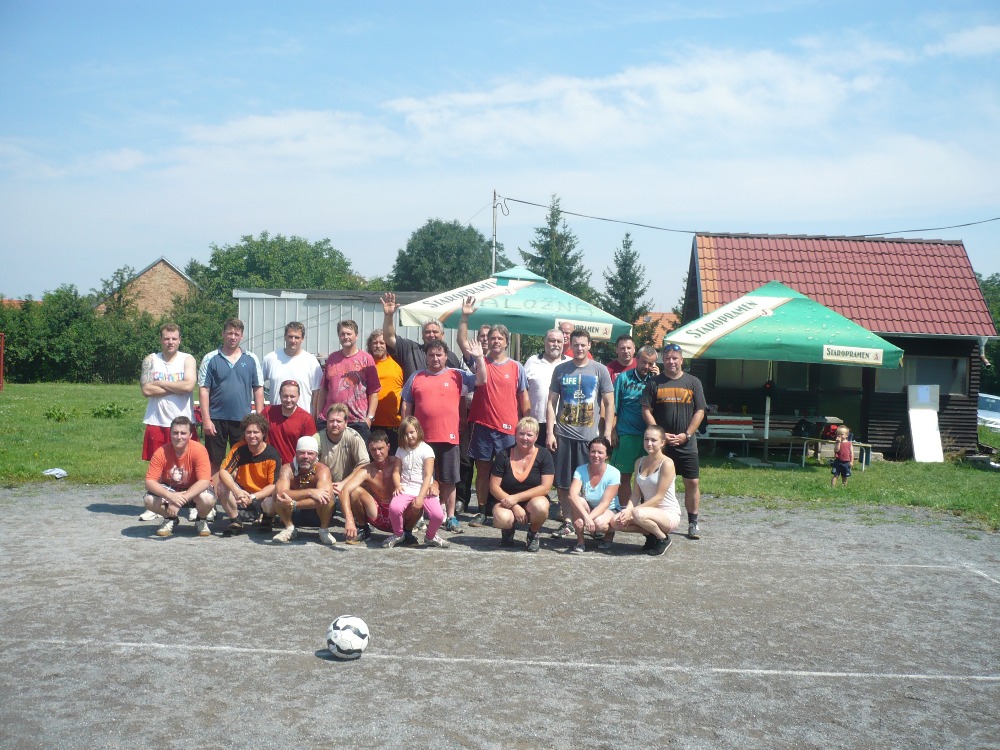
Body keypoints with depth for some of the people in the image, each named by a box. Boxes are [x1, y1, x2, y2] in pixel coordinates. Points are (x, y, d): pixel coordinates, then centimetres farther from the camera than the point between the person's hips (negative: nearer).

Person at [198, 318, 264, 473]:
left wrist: (259, 418, 1)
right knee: (215, 462, 6)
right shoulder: (210, 359, 1)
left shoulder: (251, 359, 5)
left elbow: (258, 389, 7)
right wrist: (206, 419, -8)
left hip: (243, 419, 1)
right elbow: (203, 390, -2)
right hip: (216, 419, -1)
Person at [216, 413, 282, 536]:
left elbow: (273, 485, -17)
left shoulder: (272, 455, -17)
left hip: (263, 496, -2)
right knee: (221, 486, -24)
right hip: (241, 492, 3)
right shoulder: (239, 449, -10)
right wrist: (237, 491, -35)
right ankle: (235, 522, -7)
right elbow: (223, 472, -18)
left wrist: (253, 498, -30)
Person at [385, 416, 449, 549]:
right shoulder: (401, 450, 12)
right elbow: (396, 471, 10)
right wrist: (397, 485, -12)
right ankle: (398, 535, 1)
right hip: (405, 489, 2)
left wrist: (421, 497, -16)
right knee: (394, 508, -31)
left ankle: (430, 537, 10)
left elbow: (428, 476, -7)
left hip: (424, 490, -2)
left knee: (438, 515, -26)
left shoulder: (426, 450, -1)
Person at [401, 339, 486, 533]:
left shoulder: (458, 376, 6)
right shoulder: (416, 377, 10)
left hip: (449, 438, -1)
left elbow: (481, 380, -1)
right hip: (422, 438, 1)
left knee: (448, 480, 6)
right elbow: (406, 405, 12)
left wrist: (479, 358, -11)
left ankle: (450, 517, 14)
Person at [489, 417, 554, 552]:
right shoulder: (504, 455, -4)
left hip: (533, 500, 0)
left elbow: (545, 487, -13)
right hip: (507, 501, 0)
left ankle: (533, 533, 0)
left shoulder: (544, 455, -6)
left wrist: (516, 498, -20)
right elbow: (494, 487, -6)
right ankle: (508, 530, 8)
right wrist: (514, 507, -19)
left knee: (540, 507, -37)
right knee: (501, 518, -34)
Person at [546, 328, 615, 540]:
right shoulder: (561, 370, 7)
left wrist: (607, 433, -3)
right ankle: (567, 522, 15)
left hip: (589, 435, -2)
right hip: (563, 434, 2)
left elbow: (609, 403, 4)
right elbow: (552, 403, 7)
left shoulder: (600, 370, 3)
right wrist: (550, 432, 0)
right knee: (562, 483, 4)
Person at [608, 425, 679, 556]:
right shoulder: (639, 463, 7)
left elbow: (659, 497, -17)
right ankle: (650, 534, 5)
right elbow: (636, 494, 6)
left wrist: (632, 511, -22)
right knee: (615, 521, -16)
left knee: (639, 514, -36)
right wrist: (628, 510, -15)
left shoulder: (667, 463, -14)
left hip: (669, 514, -6)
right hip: (649, 510, 6)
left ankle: (663, 538, -7)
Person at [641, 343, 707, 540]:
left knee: (692, 483, 0)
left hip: (687, 443, 0)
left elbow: (699, 412, 3)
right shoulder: (654, 383, 5)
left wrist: (686, 435, -8)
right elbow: (646, 411, 1)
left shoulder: (693, 382, 6)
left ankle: (693, 523, 10)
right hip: (660, 443, 0)